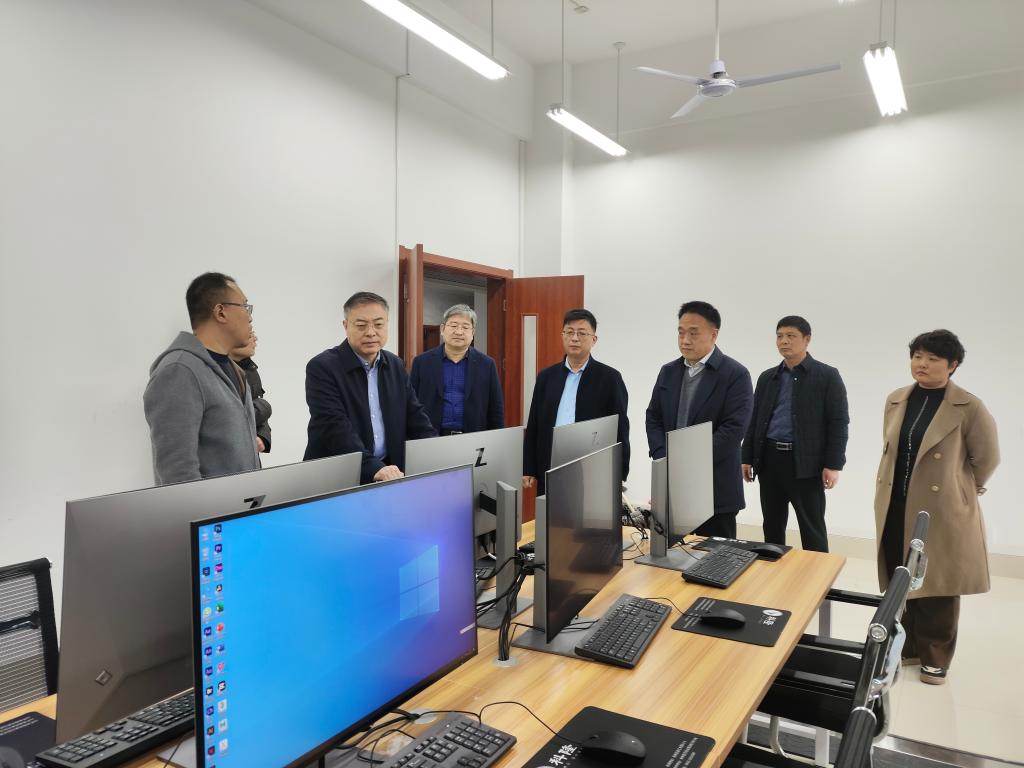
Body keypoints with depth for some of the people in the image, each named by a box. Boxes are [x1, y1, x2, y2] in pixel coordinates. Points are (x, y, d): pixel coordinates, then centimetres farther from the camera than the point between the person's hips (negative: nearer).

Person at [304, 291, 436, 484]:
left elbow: (415, 418, 10)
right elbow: (335, 427, -18)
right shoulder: (322, 367, -7)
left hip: (389, 474, 4)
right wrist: (374, 468, -29)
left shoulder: (396, 365, 10)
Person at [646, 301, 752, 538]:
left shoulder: (735, 374, -7)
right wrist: (664, 461, -5)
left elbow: (734, 428, -15)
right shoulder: (668, 371, 11)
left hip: (715, 488, -5)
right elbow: (653, 418, 11)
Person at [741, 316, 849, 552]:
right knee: (772, 527, 12)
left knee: (812, 530, 4)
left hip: (806, 463, -4)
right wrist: (747, 458, 8)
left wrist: (833, 465, -12)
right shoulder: (767, 377, 12)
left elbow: (839, 422, -6)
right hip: (769, 460, 4)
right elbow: (754, 420, 13)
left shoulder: (827, 376, -1)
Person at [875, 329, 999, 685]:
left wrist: (957, 490, 6)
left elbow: (986, 459, -3)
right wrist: (889, 491, 13)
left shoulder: (969, 408, -11)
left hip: (942, 510, -5)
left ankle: (935, 657, 24)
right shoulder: (896, 401, 5)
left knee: (936, 587, 7)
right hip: (896, 508, 5)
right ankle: (909, 647, 31)